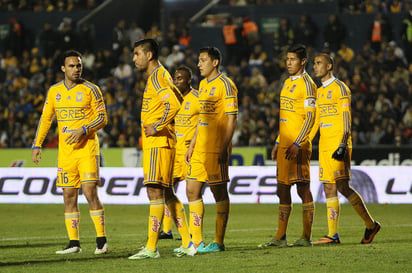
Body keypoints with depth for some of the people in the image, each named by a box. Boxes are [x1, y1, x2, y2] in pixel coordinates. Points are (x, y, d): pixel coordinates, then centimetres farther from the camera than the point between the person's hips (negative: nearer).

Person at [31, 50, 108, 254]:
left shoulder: (90, 90, -2)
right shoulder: (54, 91, 10)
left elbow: (102, 118, -3)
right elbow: (45, 119, 16)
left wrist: (83, 130, -18)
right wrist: (37, 145, 11)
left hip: (87, 148, -4)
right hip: (65, 151, 4)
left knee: (90, 192, -12)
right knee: (69, 195, 3)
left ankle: (101, 240, -6)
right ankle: (74, 243, 7)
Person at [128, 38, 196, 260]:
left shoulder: (157, 76, -12)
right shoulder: (161, 75, 19)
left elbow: (173, 105, -26)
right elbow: (180, 102, 28)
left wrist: (157, 127, -20)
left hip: (158, 142, -11)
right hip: (155, 143, 11)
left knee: (155, 191, -11)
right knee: (167, 193, 12)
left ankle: (151, 247, -13)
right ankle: (187, 243, 13)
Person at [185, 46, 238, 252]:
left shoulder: (225, 85, -9)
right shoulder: (203, 84, 17)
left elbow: (232, 119, -13)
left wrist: (224, 148, -19)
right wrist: (192, 145, 19)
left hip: (217, 148, -9)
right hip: (200, 149, 9)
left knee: (219, 192, -2)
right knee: (192, 190, 5)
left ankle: (219, 242, 3)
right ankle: (196, 241, 10)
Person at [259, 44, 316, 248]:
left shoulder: (306, 84, -9)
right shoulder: (287, 83, 18)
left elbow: (310, 117, -15)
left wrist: (297, 144, -21)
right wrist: (278, 143, 21)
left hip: (298, 146, -9)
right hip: (285, 144, 9)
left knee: (302, 187, -6)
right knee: (282, 188, 8)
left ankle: (306, 237, -3)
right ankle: (280, 237, 11)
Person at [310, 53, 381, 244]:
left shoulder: (339, 88, -5)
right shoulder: (319, 92, 19)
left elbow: (346, 118, -11)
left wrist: (343, 145, -19)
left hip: (338, 143, -8)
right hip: (324, 146, 8)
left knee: (342, 186, -13)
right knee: (329, 188, 2)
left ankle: (370, 225, -1)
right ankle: (333, 235, 1)